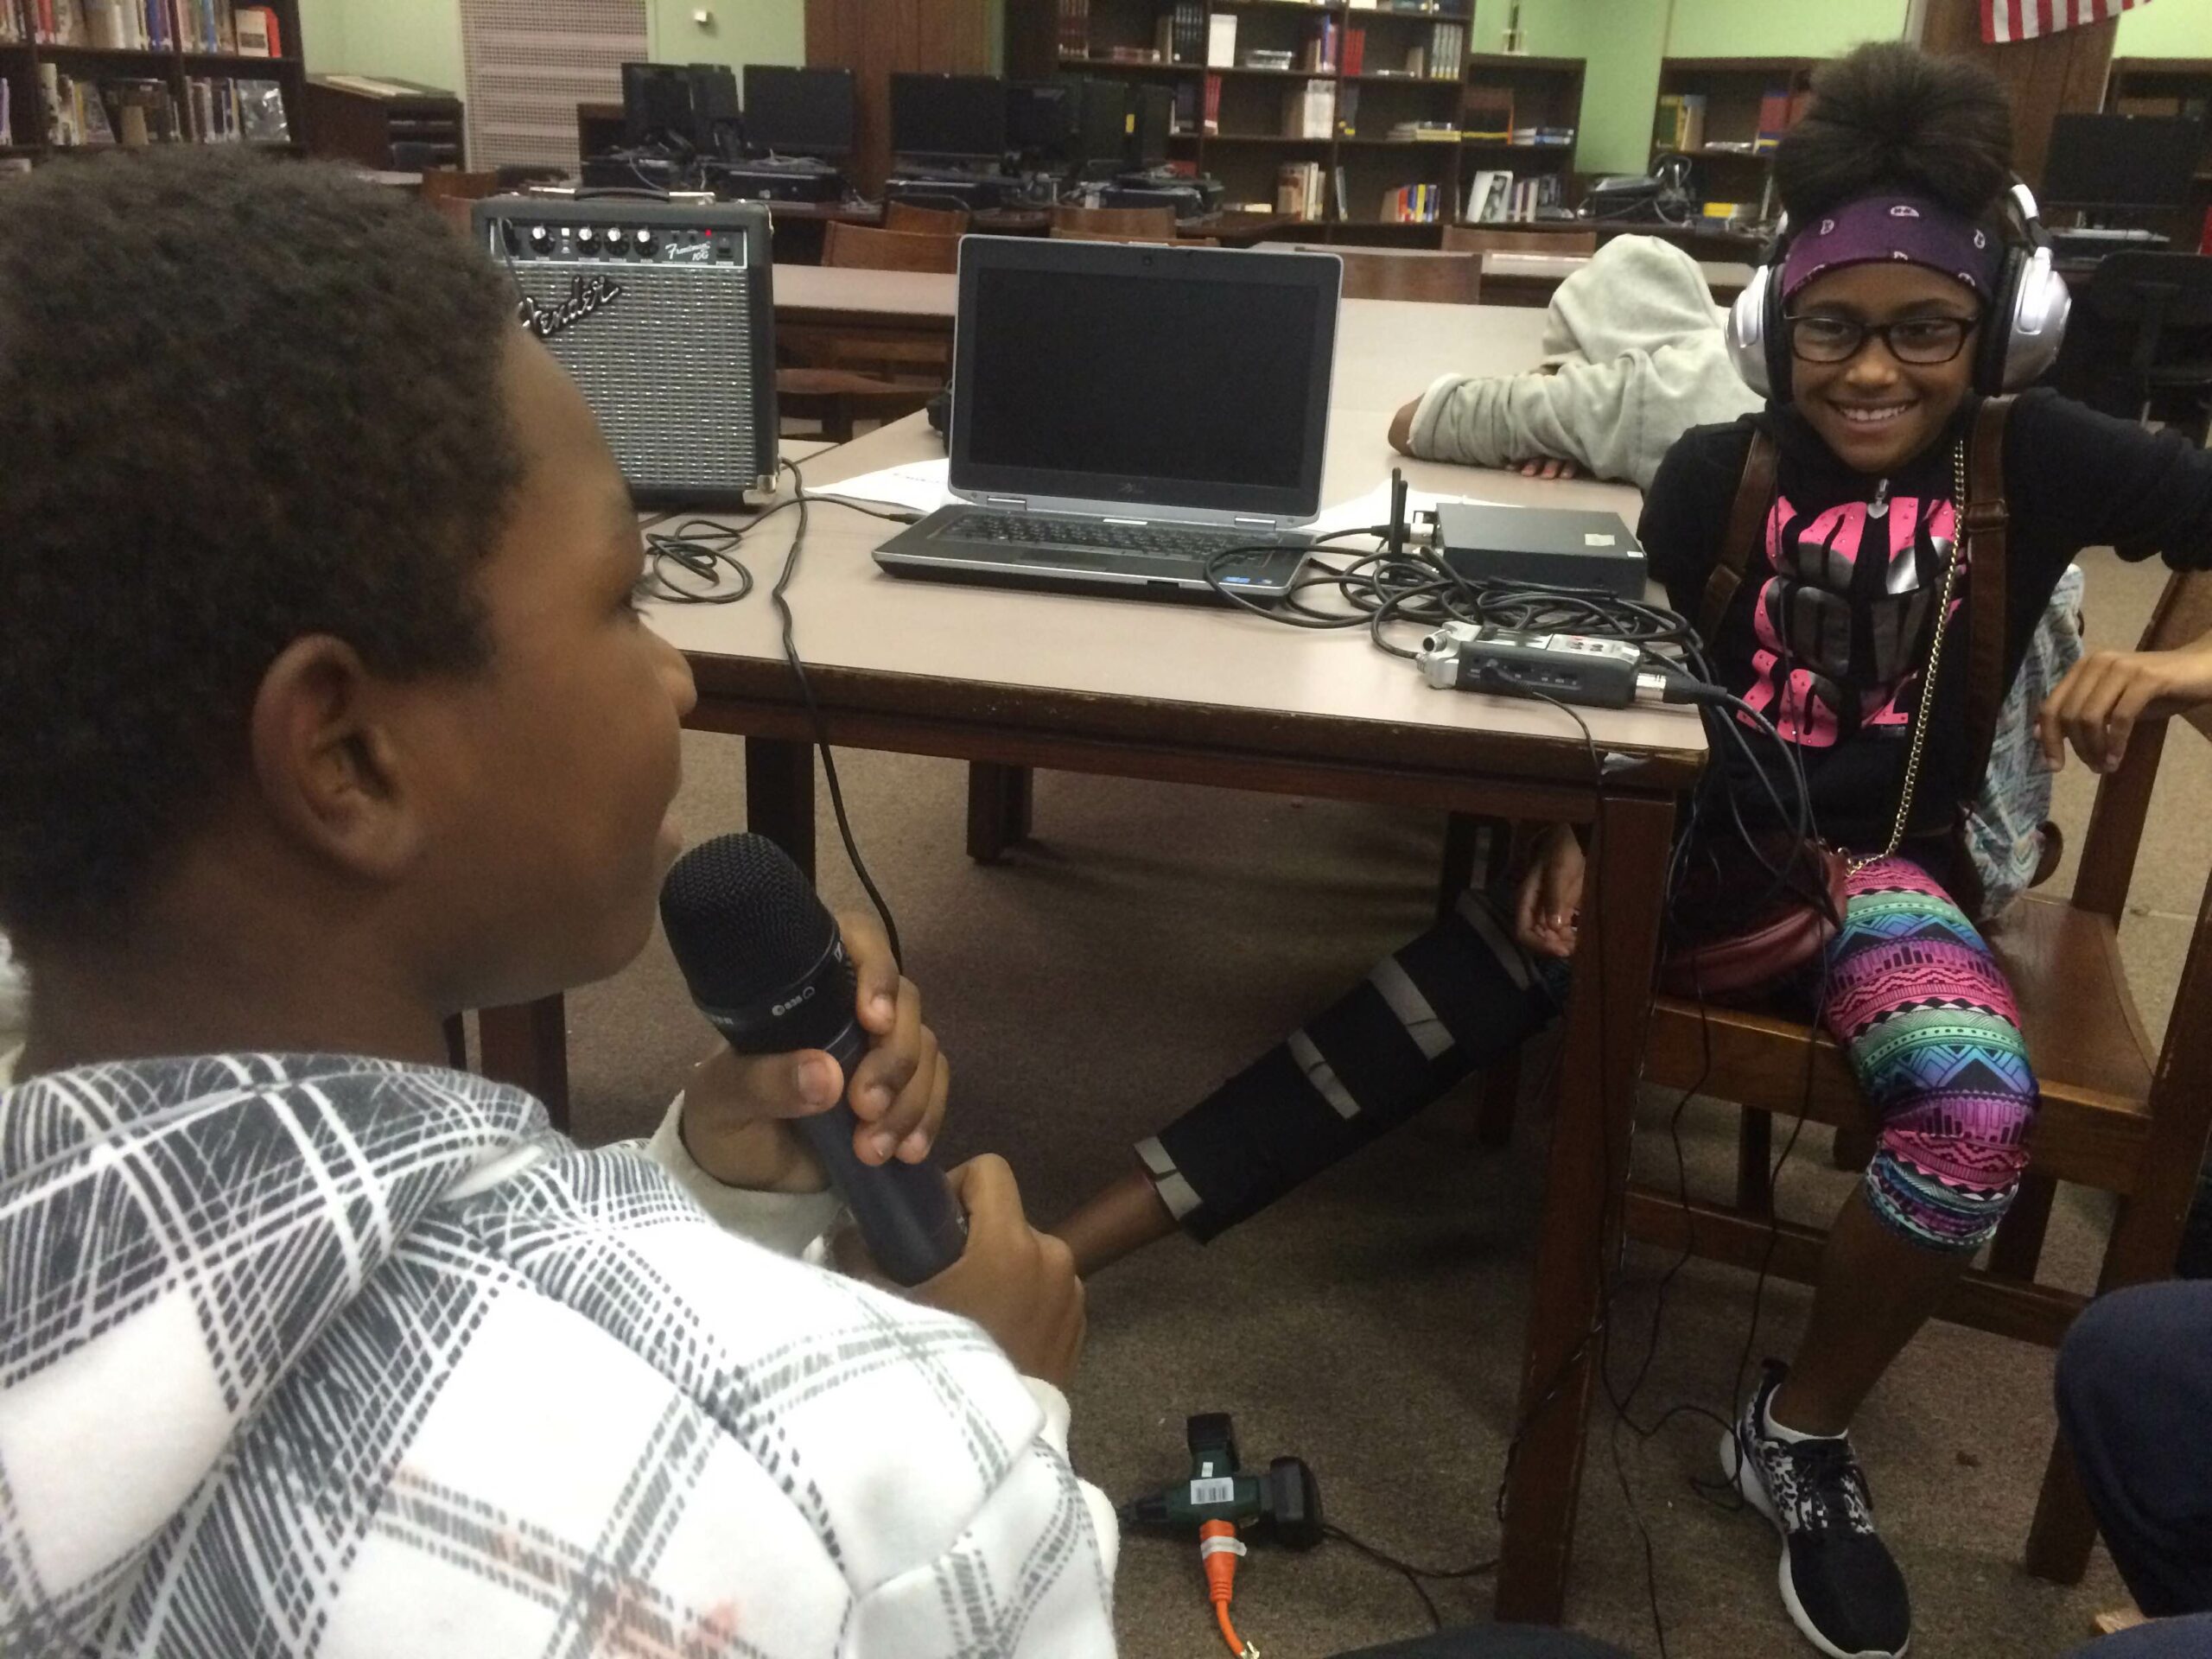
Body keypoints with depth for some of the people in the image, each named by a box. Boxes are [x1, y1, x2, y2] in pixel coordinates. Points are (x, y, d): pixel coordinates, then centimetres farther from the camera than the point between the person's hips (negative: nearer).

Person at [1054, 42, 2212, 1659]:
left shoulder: (2041, 460, -5)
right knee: (1408, 1020, -17)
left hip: (1879, 860, 0)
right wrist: (1576, 831, -12)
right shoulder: (1720, 470, -1)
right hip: (1692, 828, 1)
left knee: (1978, 1115, -34)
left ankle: (1802, 1436, -3)